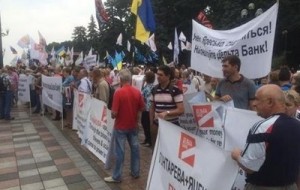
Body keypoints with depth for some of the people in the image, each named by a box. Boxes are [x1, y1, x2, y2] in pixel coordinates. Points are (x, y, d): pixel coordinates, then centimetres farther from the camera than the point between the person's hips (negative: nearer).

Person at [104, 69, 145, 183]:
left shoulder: (118, 92, -19)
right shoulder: (137, 92, -4)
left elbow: (114, 113, -19)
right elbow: (142, 108, 6)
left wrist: (113, 116, 2)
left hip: (121, 126, -5)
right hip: (133, 125, 5)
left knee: (120, 151, 4)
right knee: (135, 148, 15)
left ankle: (117, 176, 15)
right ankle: (135, 172, 27)